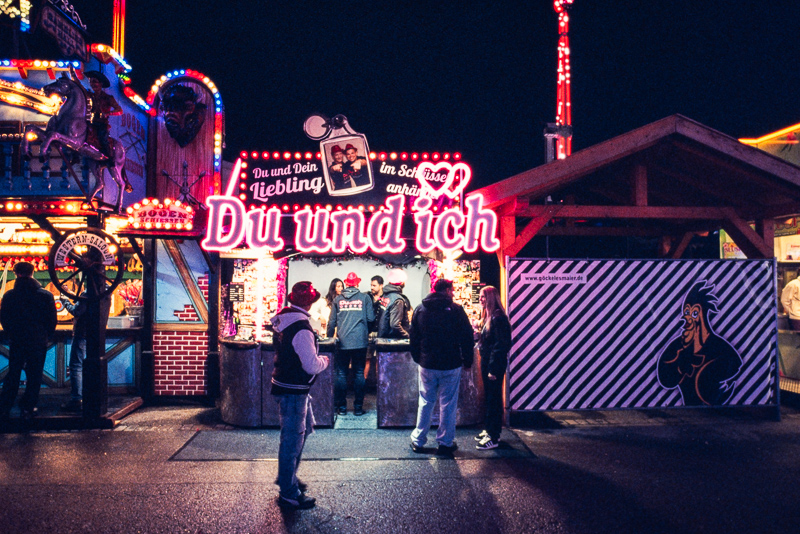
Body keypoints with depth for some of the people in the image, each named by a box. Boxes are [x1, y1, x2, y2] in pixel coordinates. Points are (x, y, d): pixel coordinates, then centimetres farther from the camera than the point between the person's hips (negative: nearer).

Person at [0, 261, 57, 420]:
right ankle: (28, 408, 10)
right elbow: (52, 320, -3)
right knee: (34, 376, 8)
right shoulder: (46, 295, -8)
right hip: (38, 342, -1)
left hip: (16, 342, 2)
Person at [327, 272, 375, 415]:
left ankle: (341, 406, 11)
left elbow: (332, 322, 8)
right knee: (359, 374, 6)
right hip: (360, 341, -1)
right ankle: (358, 406, 8)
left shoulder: (338, 299, 6)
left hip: (342, 342, 1)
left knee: (341, 374, 8)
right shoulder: (365, 297, 1)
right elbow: (370, 318, -2)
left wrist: (330, 338, 20)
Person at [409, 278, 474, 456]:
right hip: (451, 365, -3)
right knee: (448, 404, 6)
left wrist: (418, 358, 19)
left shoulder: (420, 309, 3)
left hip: (427, 364, 3)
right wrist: (467, 361, 5)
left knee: (425, 402, 13)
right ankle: (445, 443, 13)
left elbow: (414, 338, 9)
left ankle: (418, 441, 19)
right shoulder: (456, 310, -8)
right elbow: (467, 337, -6)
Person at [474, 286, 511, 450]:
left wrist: (493, 369, -22)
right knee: (489, 397, 17)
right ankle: (489, 430, 28)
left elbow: (501, 344, -21)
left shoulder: (498, 318, -18)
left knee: (493, 399, -3)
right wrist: (479, 335, 4)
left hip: (495, 364, -10)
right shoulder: (487, 316, 12)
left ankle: (493, 437, 4)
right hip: (486, 362, 10)